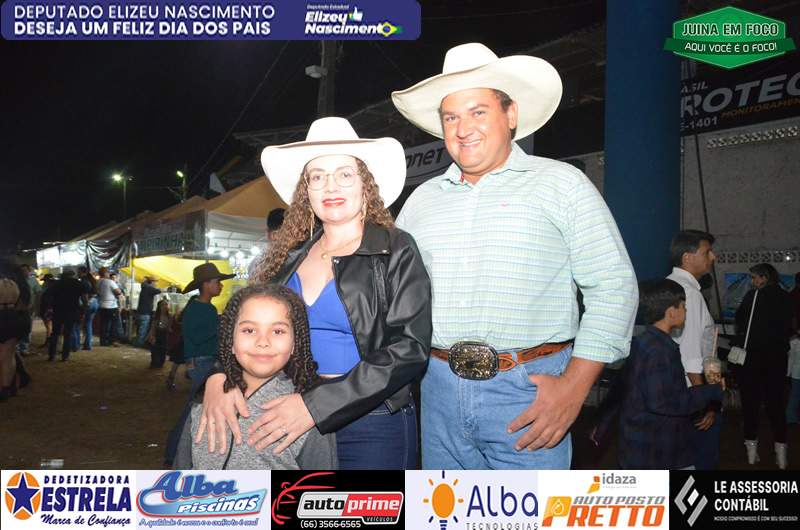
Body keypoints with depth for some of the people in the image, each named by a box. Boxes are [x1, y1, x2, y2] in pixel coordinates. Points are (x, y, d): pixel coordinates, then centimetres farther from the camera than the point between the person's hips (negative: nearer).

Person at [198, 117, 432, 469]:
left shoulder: (396, 252, -6)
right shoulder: (290, 255, 6)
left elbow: (409, 349, -15)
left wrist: (316, 406, -22)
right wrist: (218, 376, -16)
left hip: (371, 426, -3)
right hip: (288, 424, 4)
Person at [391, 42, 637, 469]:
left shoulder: (561, 184, 0)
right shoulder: (422, 199, 12)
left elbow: (613, 287, -5)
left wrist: (574, 386, -13)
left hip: (529, 391, -4)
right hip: (441, 389, 4)